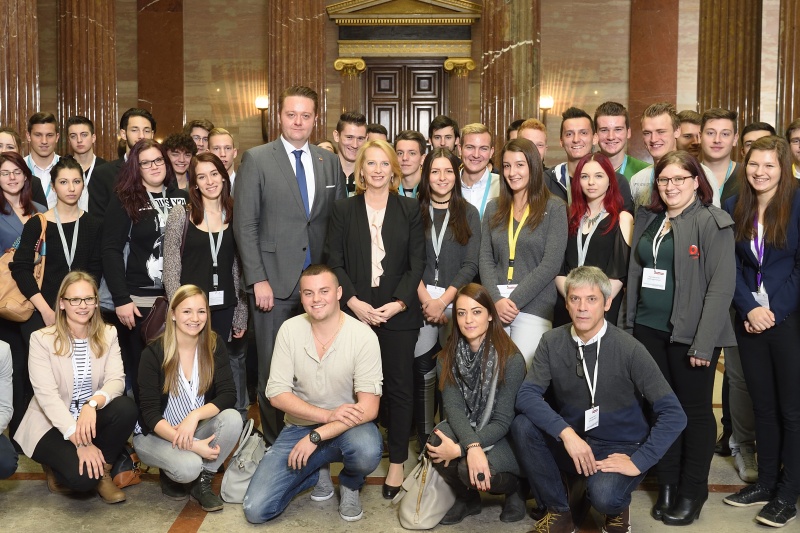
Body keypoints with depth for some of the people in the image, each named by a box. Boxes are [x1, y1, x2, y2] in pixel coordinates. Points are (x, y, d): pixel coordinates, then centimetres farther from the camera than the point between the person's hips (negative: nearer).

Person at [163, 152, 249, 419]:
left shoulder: (235, 216, 8)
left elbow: (238, 269, 8)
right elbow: (171, 268, -2)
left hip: (225, 308, 2)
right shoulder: (180, 215, 0)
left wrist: (241, 315, 5)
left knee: (228, 367, 4)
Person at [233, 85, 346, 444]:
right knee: (272, 370, 5)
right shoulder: (257, 159, 1)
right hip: (275, 281, -2)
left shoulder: (329, 162, 11)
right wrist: (258, 279, -10)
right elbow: (244, 224, -3)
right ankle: (275, 442, 19)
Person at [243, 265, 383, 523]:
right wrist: (328, 414, -22)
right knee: (256, 510, -12)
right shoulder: (290, 330, -7)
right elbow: (277, 393, -8)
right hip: (299, 426, 2)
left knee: (367, 452, -38)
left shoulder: (363, 336, -15)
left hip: (347, 427, -2)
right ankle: (317, 473, 17)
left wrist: (316, 437, -27)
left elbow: (368, 407, -18)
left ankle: (350, 485, 2)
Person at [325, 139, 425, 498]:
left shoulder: (410, 210, 7)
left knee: (399, 385, 3)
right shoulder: (343, 210, 8)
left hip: (399, 311, 0)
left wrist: (399, 303, -10)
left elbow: (417, 263, 3)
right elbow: (334, 261, 3)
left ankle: (397, 462, 12)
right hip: (356, 310, 0)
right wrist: (354, 301, -10)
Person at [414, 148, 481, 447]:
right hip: (421, 298, 0)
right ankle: (425, 444, 8)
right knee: (422, 373, -2)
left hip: (457, 300, 0)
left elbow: (470, 265, -1)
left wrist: (442, 301, -10)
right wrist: (426, 300, -9)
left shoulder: (469, 214, 7)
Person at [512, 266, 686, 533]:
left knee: (603, 496, -33)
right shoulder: (552, 342, -7)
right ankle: (559, 510, -4)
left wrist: (638, 461, -21)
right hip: (570, 441, 3)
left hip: (618, 448, -3)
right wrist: (566, 432, -29)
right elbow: (526, 395, -17)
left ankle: (618, 507, 7)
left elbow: (673, 415, -17)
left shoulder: (629, 349, -16)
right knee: (522, 425, -23)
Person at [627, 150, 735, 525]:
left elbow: (722, 285, -12)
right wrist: (629, 324, 7)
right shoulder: (647, 219, 11)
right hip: (649, 329, 5)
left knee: (695, 410, 5)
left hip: (690, 333, -5)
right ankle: (667, 487, 22)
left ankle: (692, 493, 17)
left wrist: (704, 342, -17)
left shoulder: (712, 222, -7)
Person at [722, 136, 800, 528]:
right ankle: (765, 483, 24)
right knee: (762, 406, 13)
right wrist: (749, 308, -7)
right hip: (750, 320, 4)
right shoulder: (735, 208, 6)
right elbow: (731, 265, 5)